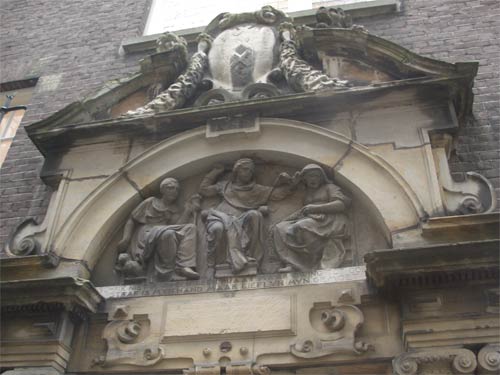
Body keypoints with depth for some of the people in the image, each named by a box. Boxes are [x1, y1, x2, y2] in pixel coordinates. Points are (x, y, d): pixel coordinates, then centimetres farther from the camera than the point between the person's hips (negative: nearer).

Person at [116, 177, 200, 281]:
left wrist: (189, 210, -4)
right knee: (168, 234, -38)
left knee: (190, 228, -24)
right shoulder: (151, 202, 20)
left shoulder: (177, 210, 25)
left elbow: (178, 228, 3)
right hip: (146, 234, -3)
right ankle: (166, 270, -25)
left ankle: (184, 266, -38)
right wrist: (126, 238, 0)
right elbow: (132, 220, 16)